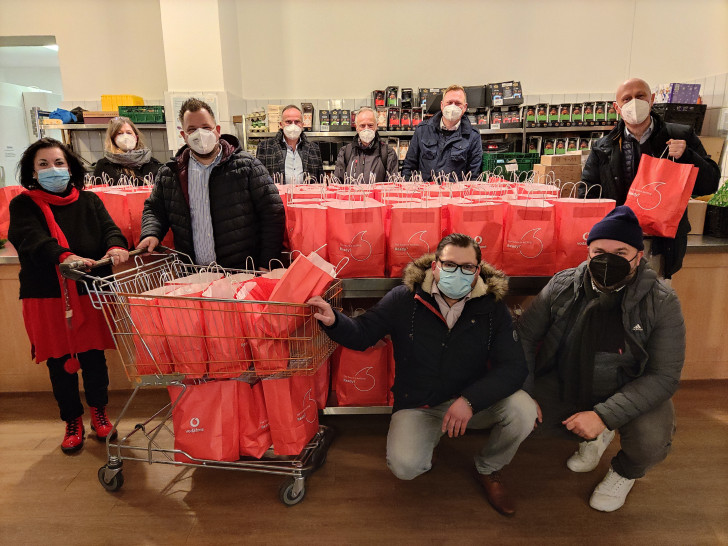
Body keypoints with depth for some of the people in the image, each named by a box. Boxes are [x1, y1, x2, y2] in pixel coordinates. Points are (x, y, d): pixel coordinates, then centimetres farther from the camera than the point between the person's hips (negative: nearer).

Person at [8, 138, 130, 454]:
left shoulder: (89, 201, 9)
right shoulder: (23, 205, 1)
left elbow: (109, 229, -5)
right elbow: (33, 239, -18)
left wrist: (116, 247, -30)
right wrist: (65, 257, -39)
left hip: (90, 296, 1)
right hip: (47, 299, -1)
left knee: (93, 357, 9)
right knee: (59, 362, 10)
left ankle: (99, 413, 31)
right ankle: (73, 423, 28)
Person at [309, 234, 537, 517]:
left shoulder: (492, 307, -10)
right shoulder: (404, 299, -11)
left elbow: (513, 367, -15)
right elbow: (362, 334, -5)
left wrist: (470, 400, -30)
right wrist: (334, 321, -29)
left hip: (473, 401, 2)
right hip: (416, 406, -1)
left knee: (523, 410, -25)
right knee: (404, 466, -26)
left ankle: (488, 468, 9)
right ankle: (431, 436, 15)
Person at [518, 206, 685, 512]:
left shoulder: (661, 303, -17)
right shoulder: (563, 286, -11)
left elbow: (664, 376, -19)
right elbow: (525, 336, -5)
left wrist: (604, 415, -29)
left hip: (632, 393, -2)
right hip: (566, 384, 3)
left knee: (650, 443, -32)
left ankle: (625, 472, 13)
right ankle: (595, 437, 17)